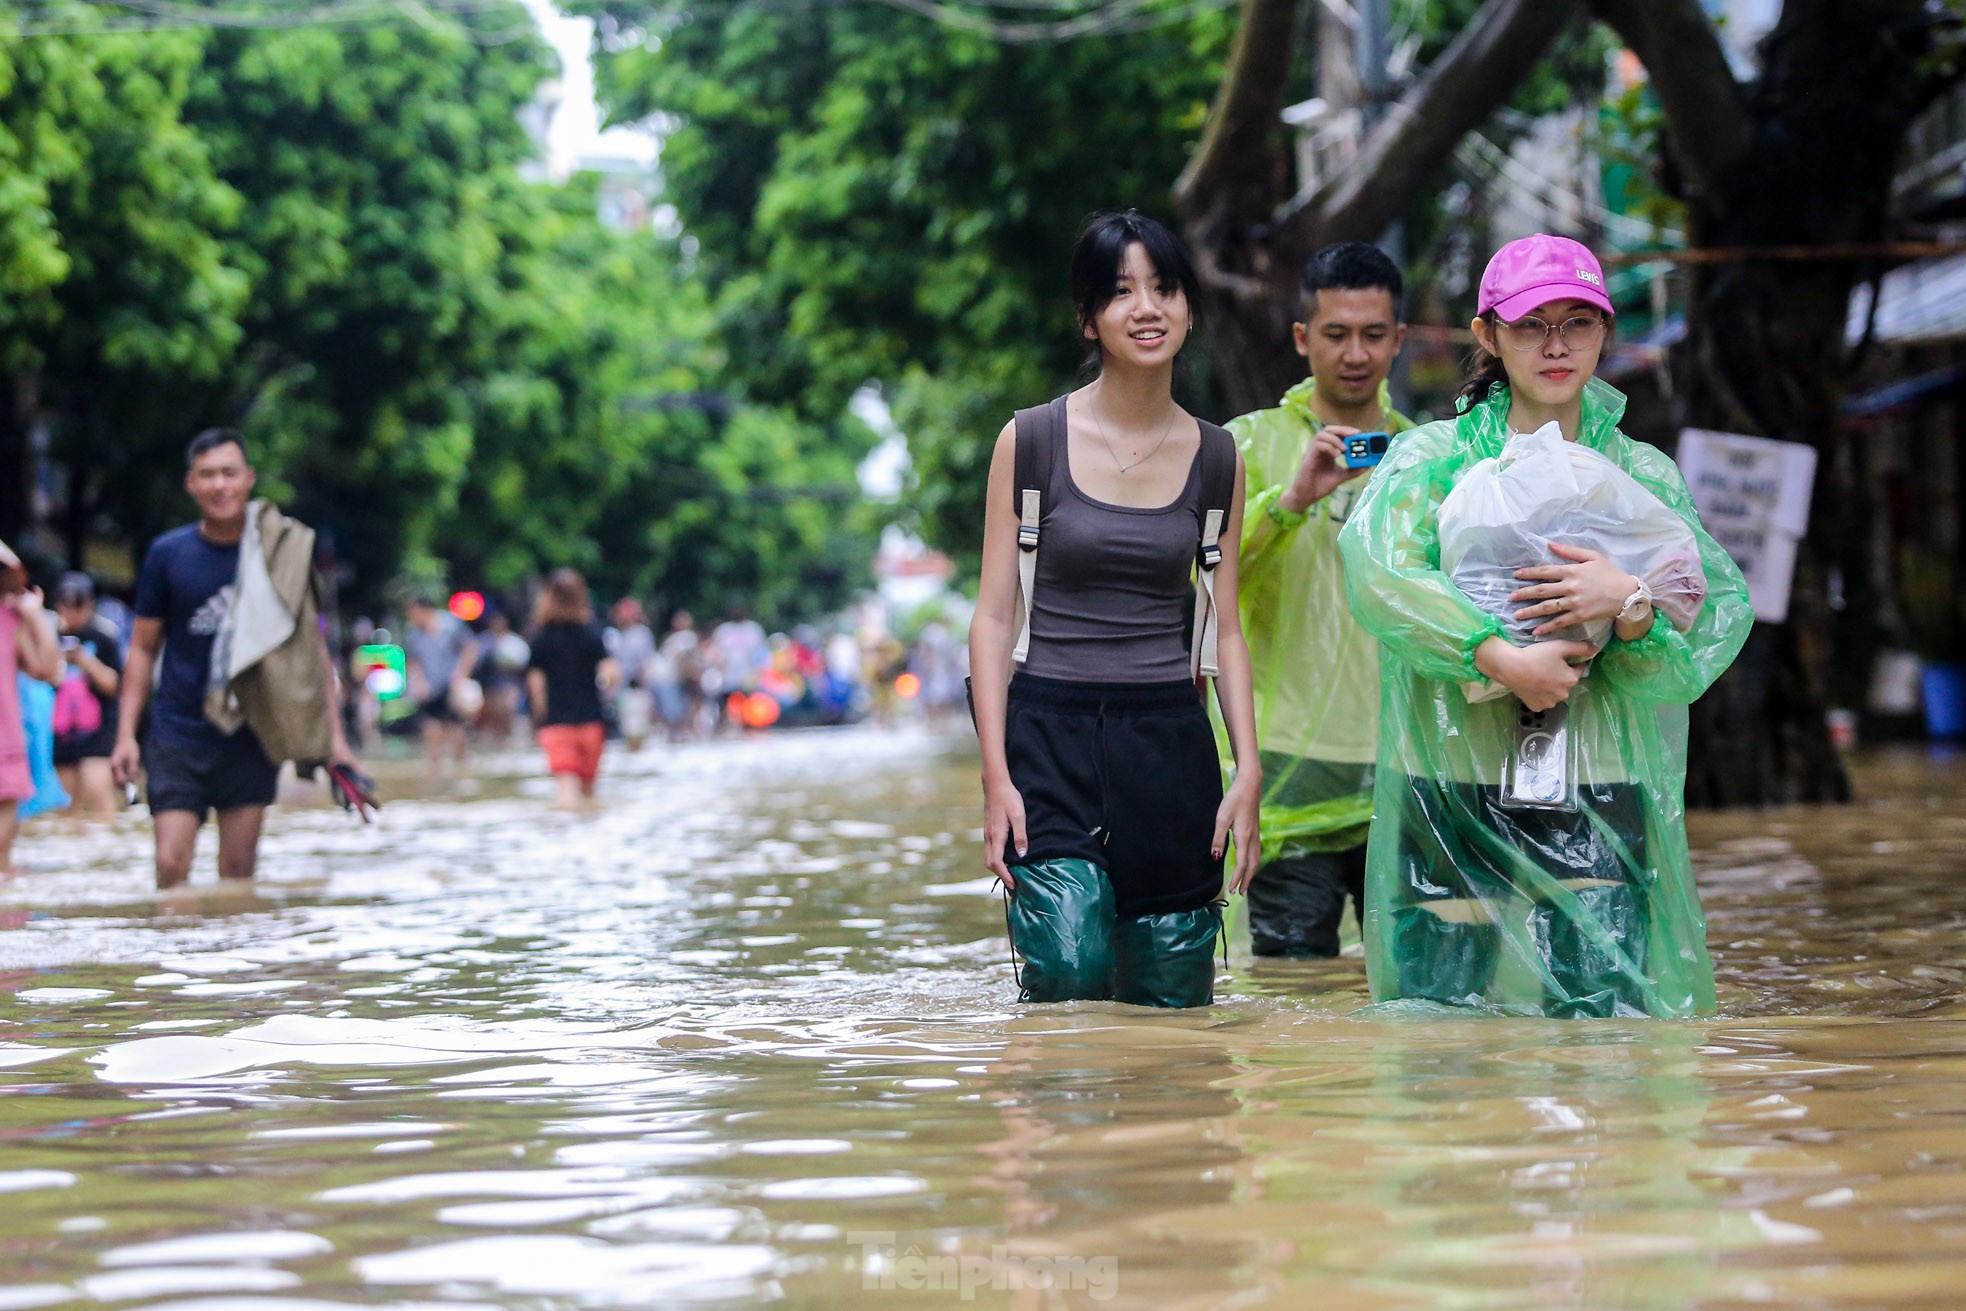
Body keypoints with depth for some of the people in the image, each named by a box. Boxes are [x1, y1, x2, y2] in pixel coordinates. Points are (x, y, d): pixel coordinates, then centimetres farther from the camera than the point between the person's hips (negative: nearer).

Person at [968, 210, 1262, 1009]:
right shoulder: (1031, 441, 0)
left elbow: (1224, 629, 12)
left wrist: (1248, 774, 2)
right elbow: (994, 616, 1)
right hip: (1052, 739, -3)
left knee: (1172, 1006, 2)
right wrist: (996, 776, -7)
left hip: (1171, 746, 3)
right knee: (1068, 980, -18)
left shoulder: (1216, 458, 9)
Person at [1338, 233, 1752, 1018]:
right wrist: (1501, 657, -22)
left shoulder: (1645, 474, 13)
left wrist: (1631, 604, -19)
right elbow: (1375, 570, -15)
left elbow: (1724, 612, 1)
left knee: (1604, 1014, -6)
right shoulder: (1433, 457, 6)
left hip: (1601, 803, 1)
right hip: (1454, 798, -1)